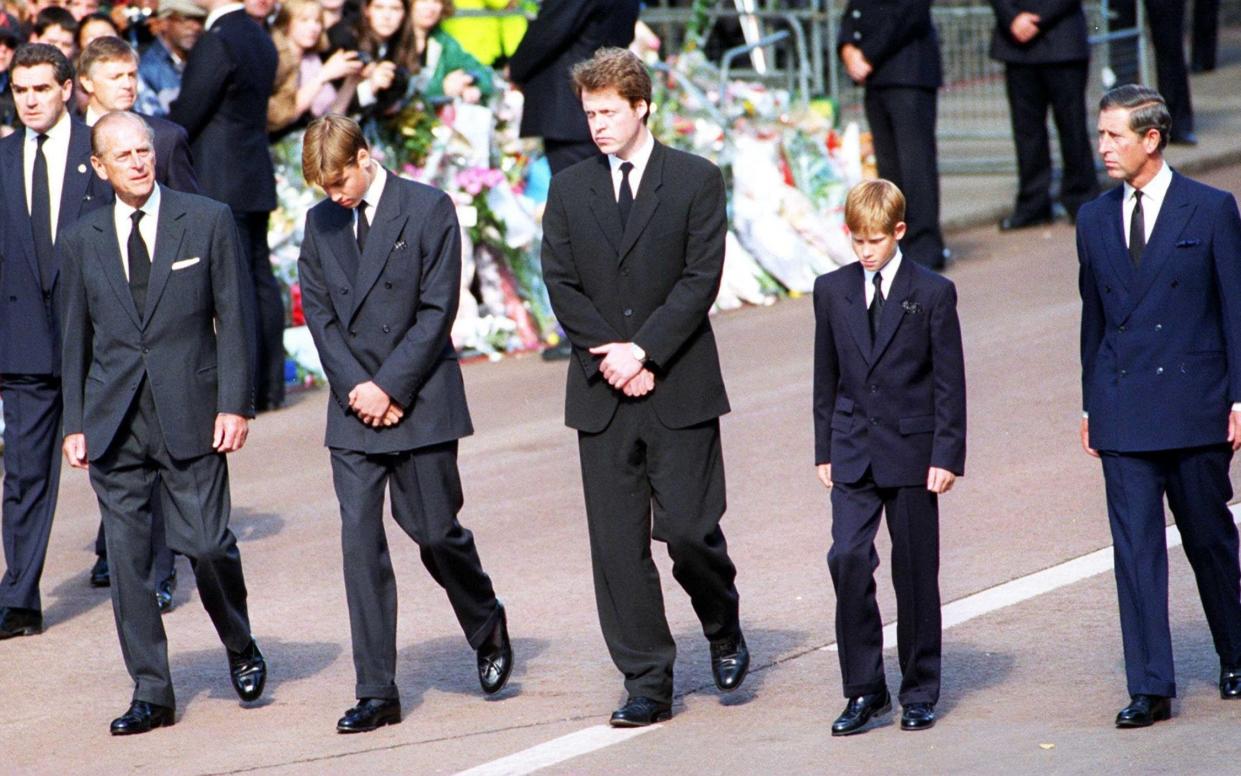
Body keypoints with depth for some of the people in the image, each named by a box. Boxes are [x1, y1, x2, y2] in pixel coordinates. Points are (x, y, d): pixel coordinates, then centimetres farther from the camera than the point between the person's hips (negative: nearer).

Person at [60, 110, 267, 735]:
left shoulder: (207, 221, 2)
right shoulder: (83, 240, 8)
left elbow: (231, 318, 1)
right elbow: (76, 338, 12)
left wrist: (234, 404, -7)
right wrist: (74, 423, 7)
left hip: (190, 418, -2)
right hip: (114, 422, 2)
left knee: (206, 545, -7)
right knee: (127, 559, 0)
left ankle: (241, 650, 21)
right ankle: (150, 692, 7)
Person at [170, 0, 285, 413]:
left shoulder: (216, 42, -17)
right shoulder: (260, 38, 12)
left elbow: (186, 115, -16)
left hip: (220, 183, -9)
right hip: (256, 178, 9)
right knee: (260, 278, 11)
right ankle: (270, 384, 14)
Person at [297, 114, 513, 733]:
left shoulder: (429, 210, -4)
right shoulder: (320, 224, 9)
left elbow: (437, 310, -8)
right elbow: (319, 315, 7)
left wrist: (389, 386, -13)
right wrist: (356, 388, -7)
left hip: (420, 402, -3)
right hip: (354, 408, 3)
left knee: (435, 531, 1)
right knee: (360, 542, -4)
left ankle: (487, 626, 33)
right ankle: (376, 693, -2)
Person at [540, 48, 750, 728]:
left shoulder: (696, 181, 0)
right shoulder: (569, 189, 9)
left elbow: (701, 278, -6)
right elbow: (561, 283, 4)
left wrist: (643, 351, -15)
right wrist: (609, 356, -9)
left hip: (679, 388, -3)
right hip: (603, 392, 3)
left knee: (688, 529, -7)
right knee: (617, 544, 0)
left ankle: (723, 631, 22)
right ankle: (646, 684, 6)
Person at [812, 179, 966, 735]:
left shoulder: (933, 293, -2)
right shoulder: (832, 291, 7)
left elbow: (949, 382, -2)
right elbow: (827, 379, 12)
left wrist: (947, 455, -8)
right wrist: (825, 451, 9)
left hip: (912, 452, -2)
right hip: (854, 453, 2)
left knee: (915, 571, 3)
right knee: (848, 558, -11)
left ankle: (919, 692, 14)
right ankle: (864, 689, -2)